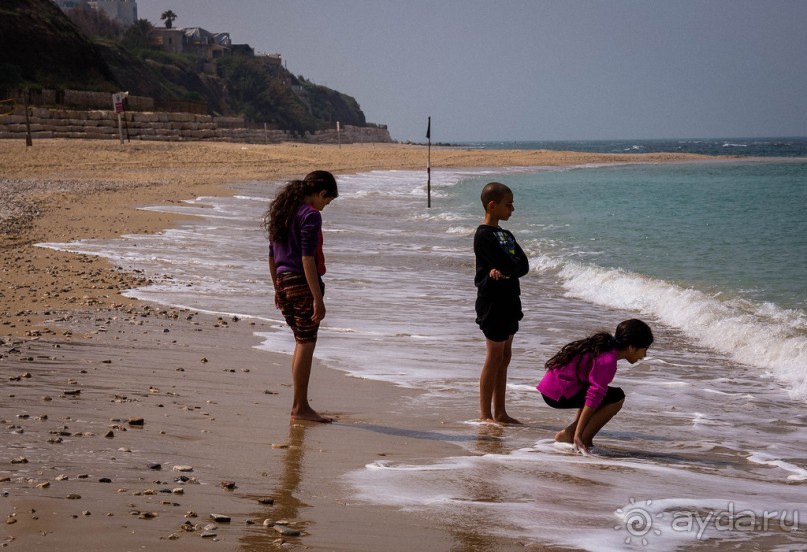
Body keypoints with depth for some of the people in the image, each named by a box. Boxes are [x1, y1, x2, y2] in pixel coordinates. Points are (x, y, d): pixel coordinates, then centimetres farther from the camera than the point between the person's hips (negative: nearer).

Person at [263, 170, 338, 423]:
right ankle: (300, 407, 0)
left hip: (284, 282, 9)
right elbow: (307, 258, -20)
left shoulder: (282, 211, 14)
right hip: (303, 282, -9)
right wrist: (318, 298, -21)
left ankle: (299, 405, 18)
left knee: (301, 342, 16)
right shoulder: (310, 215, -13)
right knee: (306, 344, -3)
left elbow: (272, 256, 18)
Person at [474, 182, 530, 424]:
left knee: (504, 356, 10)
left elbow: (523, 265, 4)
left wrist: (506, 268, -14)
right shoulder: (484, 236, -13)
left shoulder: (506, 235, 15)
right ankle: (485, 414, -1)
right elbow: (508, 264, -22)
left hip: (509, 302, 9)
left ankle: (500, 412, 16)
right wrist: (513, 264, -1)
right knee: (494, 356, -6)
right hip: (492, 302, -9)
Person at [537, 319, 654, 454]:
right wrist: (578, 435, -24)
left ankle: (568, 433, 11)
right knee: (617, 397, -10)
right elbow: (594, 396, -22)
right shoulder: (608, 360, -16)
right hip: (560, 393, -10)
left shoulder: (604, 346, 14)